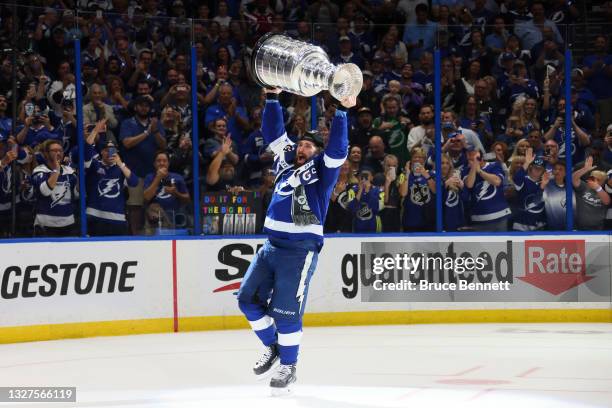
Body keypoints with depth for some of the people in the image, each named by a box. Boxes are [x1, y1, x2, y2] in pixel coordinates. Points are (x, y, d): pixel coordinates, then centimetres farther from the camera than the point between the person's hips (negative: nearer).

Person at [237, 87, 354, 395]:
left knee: (285, 309, -8)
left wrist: (342, 111, -22)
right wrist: (272, 97, 11)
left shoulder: (322, 170, 2)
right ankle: (273, 347, 24)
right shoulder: (286, 164, 17)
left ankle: (288, 367, 6)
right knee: (249, 298, 5)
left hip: (300, 249, -7)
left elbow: (337, 148, -13)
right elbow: (273, 133, 18)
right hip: (271, 245, 7)